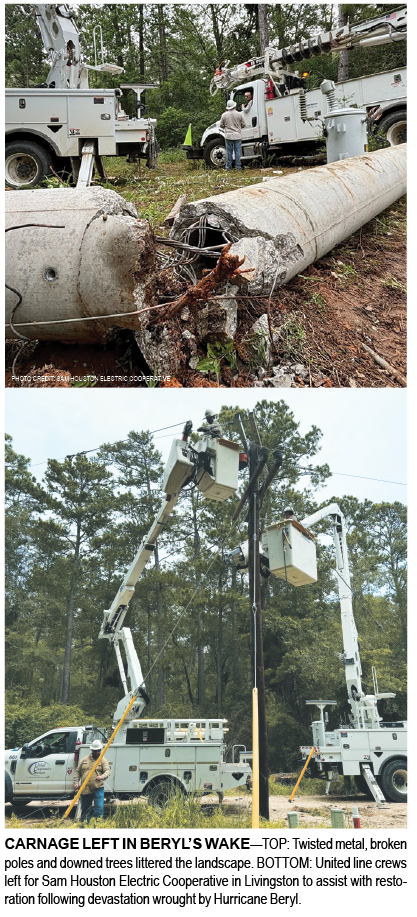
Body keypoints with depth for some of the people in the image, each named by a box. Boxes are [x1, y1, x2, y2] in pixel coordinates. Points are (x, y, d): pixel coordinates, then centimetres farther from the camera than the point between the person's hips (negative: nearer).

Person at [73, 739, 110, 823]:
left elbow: (107, 771, -11)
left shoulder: (103, 760, 3)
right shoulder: (84, 760, 13)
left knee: (99, 808, -14)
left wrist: (102, 777, -32)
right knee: (84, 809, 11)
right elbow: (77, 772, 15)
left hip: (98, 789, -3)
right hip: (85, 790, 3)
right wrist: (76, 782, 1)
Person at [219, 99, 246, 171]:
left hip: (228, 136, 0)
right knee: (237, 152, 4)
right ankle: (238, 168, 5)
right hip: (237, 136, 0)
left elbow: (221, 125, 5)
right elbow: (244, 124, 2)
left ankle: (228, 168, 7)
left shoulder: (224, 115, -2)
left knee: (229, 152, 6)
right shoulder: (239, 114, -4)